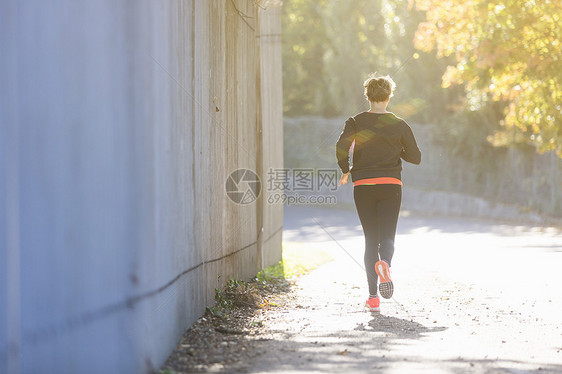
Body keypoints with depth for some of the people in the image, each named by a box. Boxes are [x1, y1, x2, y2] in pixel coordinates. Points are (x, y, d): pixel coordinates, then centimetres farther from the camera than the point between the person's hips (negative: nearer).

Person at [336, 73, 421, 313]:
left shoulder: (356, 122, 0)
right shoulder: (399, 125, 3)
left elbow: (341, 148, -15)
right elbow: (416, 157, 7)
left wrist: (345, 171, 2)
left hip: (363, 186, 1)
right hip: (391, 185, 0)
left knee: (370, 239, 9)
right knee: (387, 237, 0)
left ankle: (373, 297, 5)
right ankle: (384, 263, -38)